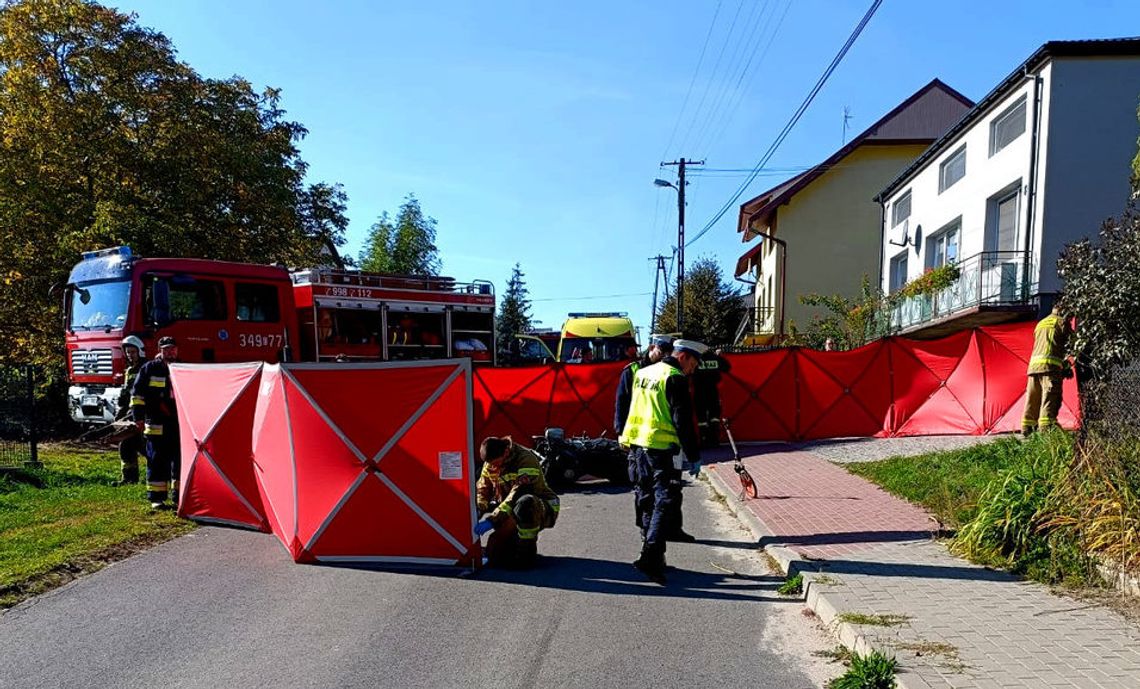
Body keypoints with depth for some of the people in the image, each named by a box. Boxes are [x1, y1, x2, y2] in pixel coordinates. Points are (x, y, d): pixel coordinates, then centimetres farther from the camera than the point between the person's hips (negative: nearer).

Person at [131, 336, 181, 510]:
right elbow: (137, 394, 1)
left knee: (180, 461, 5)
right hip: (156, 425, -3)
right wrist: (138, 417, -5)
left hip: (180, 425, 3)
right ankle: (156, 498, 9)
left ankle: (178, 497, 13)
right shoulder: (149, 368, 1)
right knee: (157, 461, 1)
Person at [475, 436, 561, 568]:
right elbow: (482, 490, 0)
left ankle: (527, 552, -22)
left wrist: (492, 519, -39)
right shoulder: (490, 463, -3)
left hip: (544, 509, -7)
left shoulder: (526, 460, -25)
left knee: (524, 503, -39)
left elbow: (517, 494, -33)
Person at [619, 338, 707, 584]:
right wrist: (694, 457, -10)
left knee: (648, 501, 16)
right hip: (662, 447, -8)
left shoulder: (643, 373, 15)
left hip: (637, 445, 8)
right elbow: (683, 422, -14)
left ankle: (652, 554, 26)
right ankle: (650, 557, -15)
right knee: (666, 503, -6)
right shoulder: (675, 379, -11)